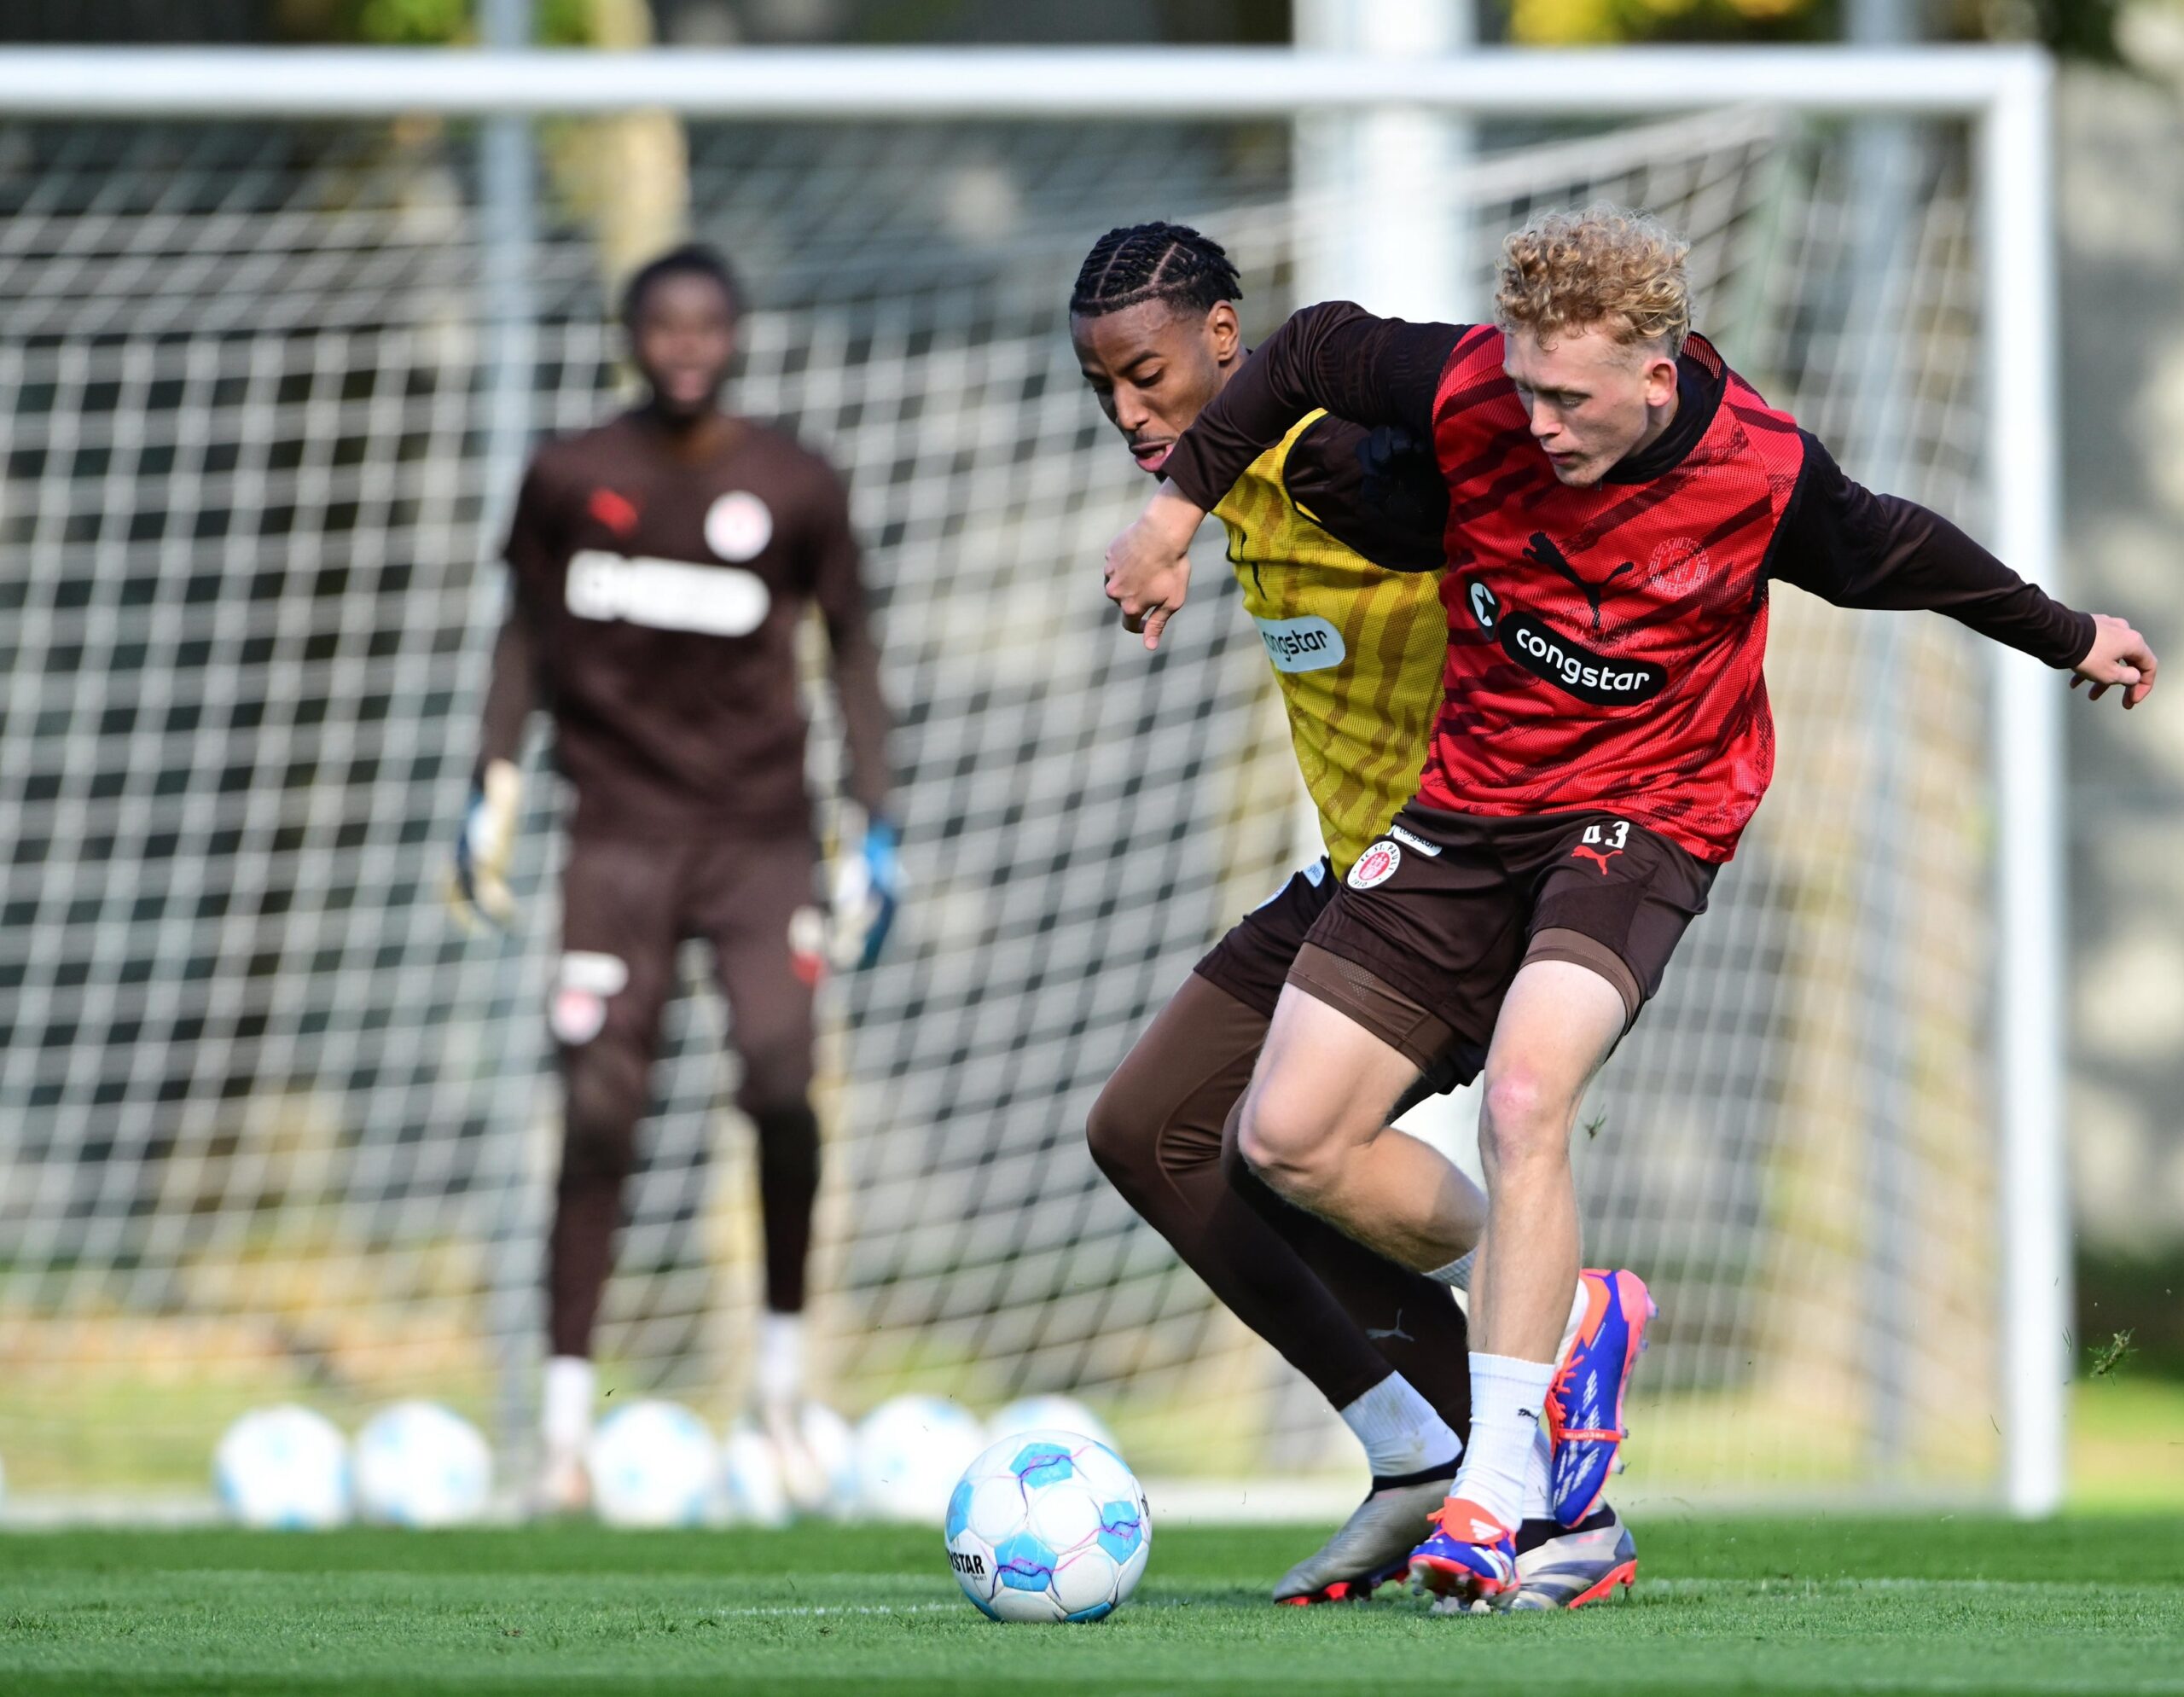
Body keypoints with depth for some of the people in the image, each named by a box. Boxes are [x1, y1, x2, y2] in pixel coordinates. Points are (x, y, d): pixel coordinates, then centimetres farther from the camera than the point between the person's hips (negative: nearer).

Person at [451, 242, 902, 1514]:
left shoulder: (798, 490, 0)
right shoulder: (572, 481, 2)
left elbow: (850, 644, 8)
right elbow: (529, 630, 14)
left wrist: (878, 826, 4)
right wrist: (494, 787, 6)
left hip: (761, 825, 0)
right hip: (621, 827, 0)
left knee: (781, 1083, -17)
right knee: (600, 1114, -7)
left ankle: (786, 1364, 5)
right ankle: (568, 1422, -1)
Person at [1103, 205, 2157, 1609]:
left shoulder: (1761, 472, -18)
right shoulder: (1466, 391, -16)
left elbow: (1895, 557, 3)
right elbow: (1316, 350, 5)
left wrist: (2069, 636, 19)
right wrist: (1181, 504, 5)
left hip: (1644, 813, -4)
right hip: (1472, 798, 4)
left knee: (1524, 1102, -31)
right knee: (1291, 1139, -4)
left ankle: (1496, 1489, -26)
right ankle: (1565, 1320, 18)